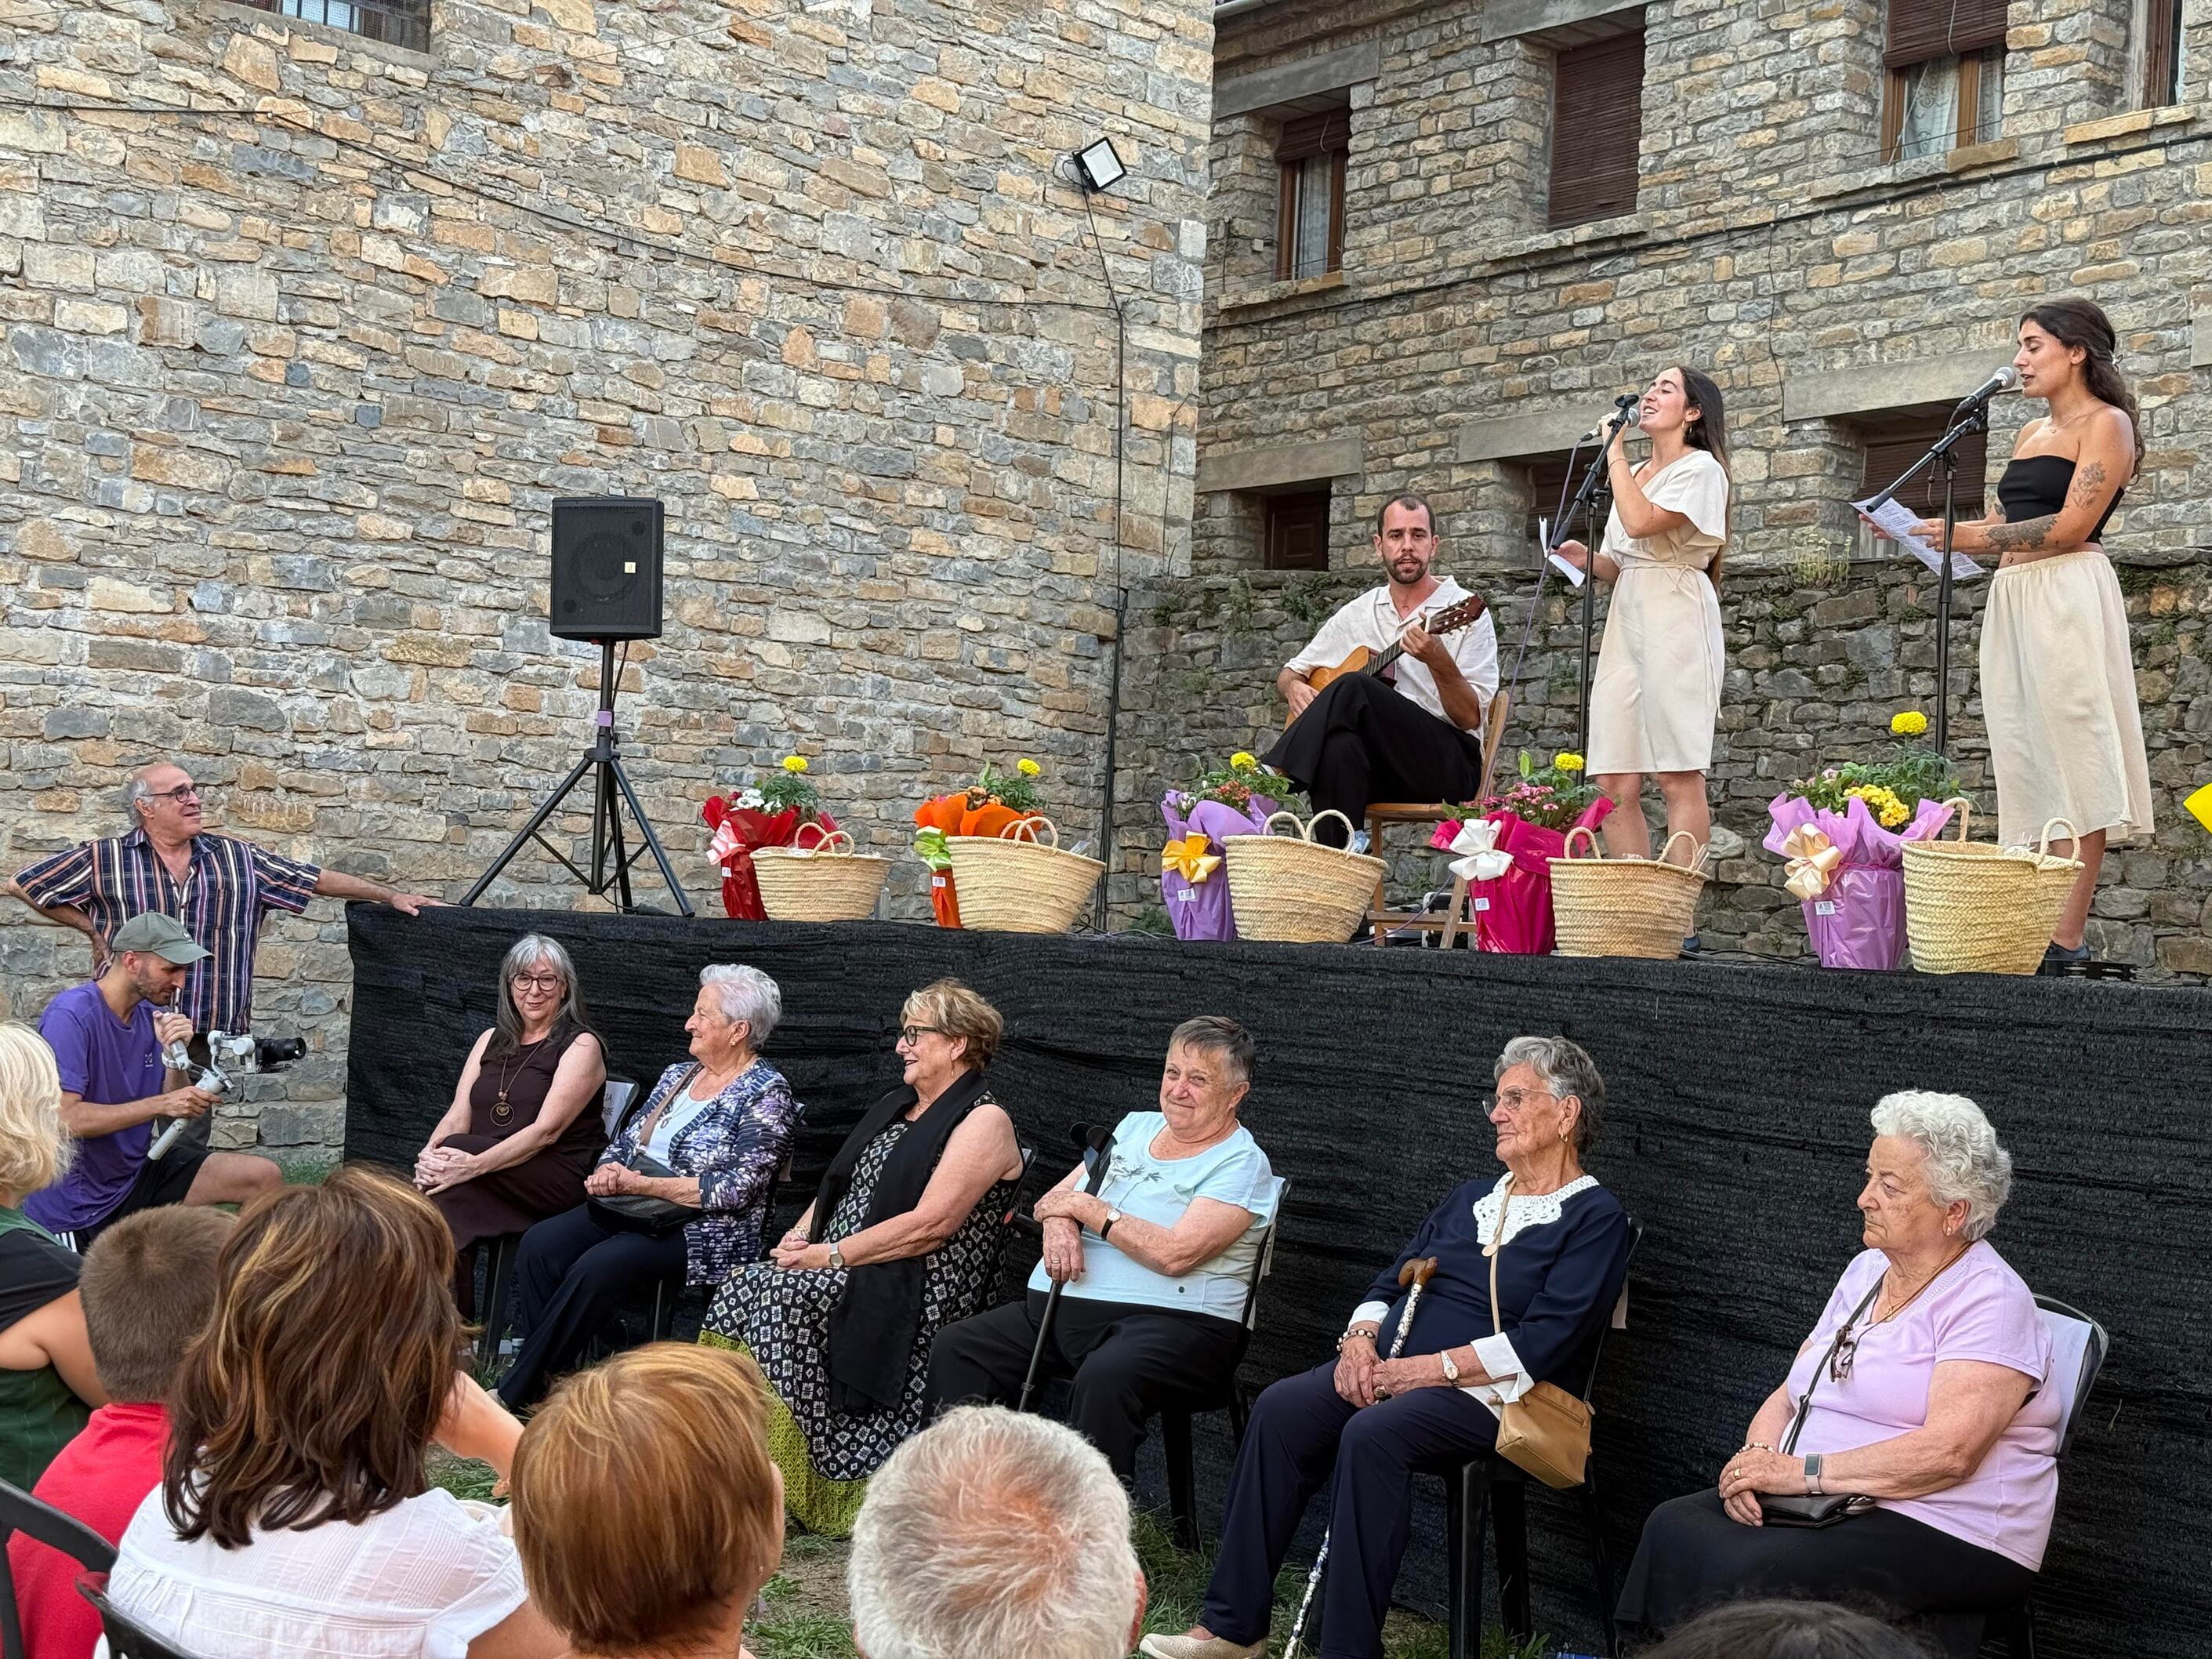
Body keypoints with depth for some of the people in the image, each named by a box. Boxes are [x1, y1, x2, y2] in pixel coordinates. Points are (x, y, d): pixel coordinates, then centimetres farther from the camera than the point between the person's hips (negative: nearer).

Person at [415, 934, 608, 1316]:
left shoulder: (581, 1046, -1)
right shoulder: (492, 1041, 19)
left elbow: (547, 1130, -14)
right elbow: (457, 1116, 9)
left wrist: (474, 1165, -26)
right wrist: (429, 1155, -14)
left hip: (561, 1178, -5)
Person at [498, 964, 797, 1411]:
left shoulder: (767, 1094, -7)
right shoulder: (678, 1074, 16)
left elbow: (736, 1188, -16)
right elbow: (625, 1138, 20)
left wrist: (640, 1184, -16)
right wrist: (608, 1171, -5)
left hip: (702, 1230, -7)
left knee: (598, 1266, -30)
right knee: (539, 1244, -18)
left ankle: (516, 1396, -22)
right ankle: (542, 1376, -18)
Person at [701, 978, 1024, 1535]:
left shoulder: (984, 1122, -6)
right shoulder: (895, 1107, 22)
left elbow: (928, 1226, -16)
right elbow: (839, 1186, 24)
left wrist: (832, 1255, -16)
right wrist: (801, 1235, 2)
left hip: (918, 1291, -8)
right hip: (842, 1277, 8)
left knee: (771, 1297, -28)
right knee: (740, 1288, -18)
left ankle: (783, 1486, -25)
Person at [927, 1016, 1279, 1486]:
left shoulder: (1242, 1164, -4)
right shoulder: (1135, 1126, 19)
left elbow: (1174, 1253, -18)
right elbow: (1055, 1198, 20)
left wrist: (1085, 1207, -8)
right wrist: (1058, 1224, -6)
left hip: (1170, 1321, -8)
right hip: (1063, 1306, 8)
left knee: (1103, 1379, -39)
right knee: (955, 1348, -10)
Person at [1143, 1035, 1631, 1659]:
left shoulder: (1596, 1217, -3)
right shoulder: (1471, 1199, 22)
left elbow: (1543, 1342, -15)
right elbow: (1391, 1283, 20)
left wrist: (1429, 1367, -19)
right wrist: (1361, 1339, -2)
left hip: (1494, 1393, -7)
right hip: (1391, 1369, 7)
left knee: (1373, 1434, -34)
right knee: (1280, 1408, -18)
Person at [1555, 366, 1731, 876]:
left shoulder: (1700, 467, 0)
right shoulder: (1634, 475, 25)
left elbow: (1641, 523, -17)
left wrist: (1614, 452, -5)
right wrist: (1589, 561, 6)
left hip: (1676, 622, -8)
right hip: (1626, 622, 8)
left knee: (1679, 778, -11)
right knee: (1614, 782, -2)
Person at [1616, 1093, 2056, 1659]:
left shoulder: (1989, 1300, -10)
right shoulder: (1866, 1272, 16)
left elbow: (1947, 1453, -22)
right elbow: (1789, 1395, 15)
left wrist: (1803, 1471, -20)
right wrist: (1758, 1459, -7)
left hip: (1948, 1534, -8)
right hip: (1826, 1506, 8)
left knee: (1754, 1574, -30)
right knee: (1674, 1527, -16)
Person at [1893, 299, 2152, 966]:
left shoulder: (2106, 423, -1)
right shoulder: (2032, 433, 22)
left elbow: (2069, 528, -12)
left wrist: (1966, 536, -14)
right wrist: (1927, 529, 8)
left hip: (2067, 597, -8)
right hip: (2011, 598, 8)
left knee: (2071, 762, -10)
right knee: (2026, 767, 3)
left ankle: (2068, 938, -12)